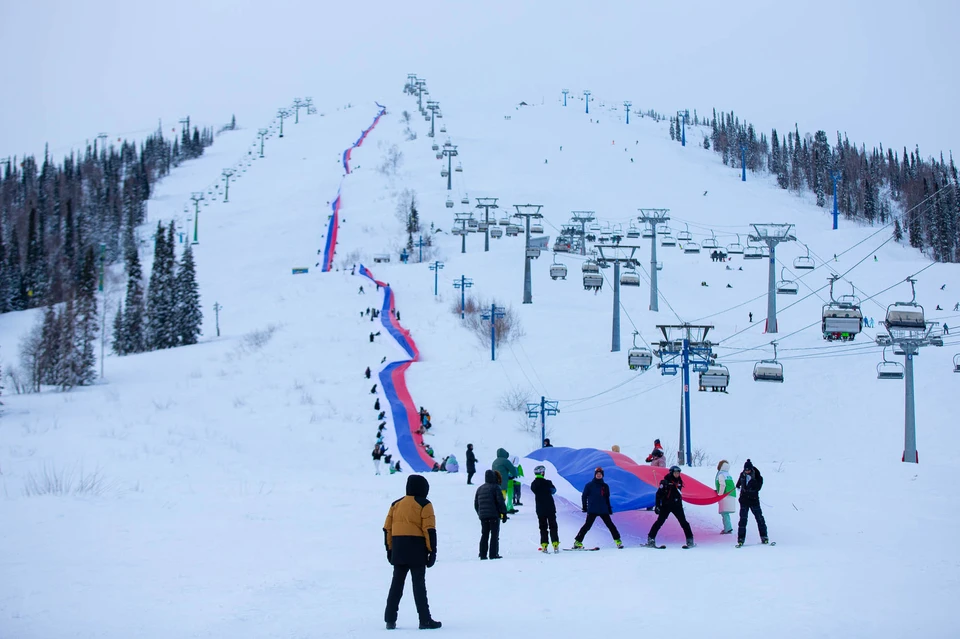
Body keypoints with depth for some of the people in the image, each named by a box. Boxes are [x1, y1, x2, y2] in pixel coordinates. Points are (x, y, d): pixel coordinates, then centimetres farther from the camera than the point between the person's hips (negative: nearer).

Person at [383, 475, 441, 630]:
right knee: (419, 584, -3)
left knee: (397, 583, 10)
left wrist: (389, 549, 17)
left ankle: (390, 619, 9)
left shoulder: (396, 504, 12)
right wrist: (432, 551, -7)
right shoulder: (424, 505, -4)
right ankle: (425, 620, -3)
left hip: (398, 550, 5)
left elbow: (387, 528, 11)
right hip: (417, 550, -5)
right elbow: (429, 529, -11)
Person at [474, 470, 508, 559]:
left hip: (483, 516, 6)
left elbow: (476, 504, 19)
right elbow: (500, 501, -11)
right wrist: (504, 513, -5)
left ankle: (483, 554, 7)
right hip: (494, 515, -6)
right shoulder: (495, 487, -6)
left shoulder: (480, 489, 14)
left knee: (484, 535, 11)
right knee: (494, 535, -3)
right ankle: (493, 554, -8)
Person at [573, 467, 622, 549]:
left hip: (603, 510, 3)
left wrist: (609, 509, 14)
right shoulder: (589, 485, 2)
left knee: (610, 524, -1)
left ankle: (617, 540, 5)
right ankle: (578, 541, -6)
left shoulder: (605, 486, 12)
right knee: (587, 525, -9)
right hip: (592, 510, -3)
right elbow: (584, 496, 4)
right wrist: (584, 507, -2)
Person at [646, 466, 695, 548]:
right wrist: (657, 505, -12)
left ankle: (690, 540, 6)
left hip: (677, 505, 4)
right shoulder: (665, 481, -7)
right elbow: (659, 494, -8)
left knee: (683, 522, 0)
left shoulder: (679, 481, 9)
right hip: (666, 505, -4)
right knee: (660, 521, -7)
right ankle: (651, 538, -1)